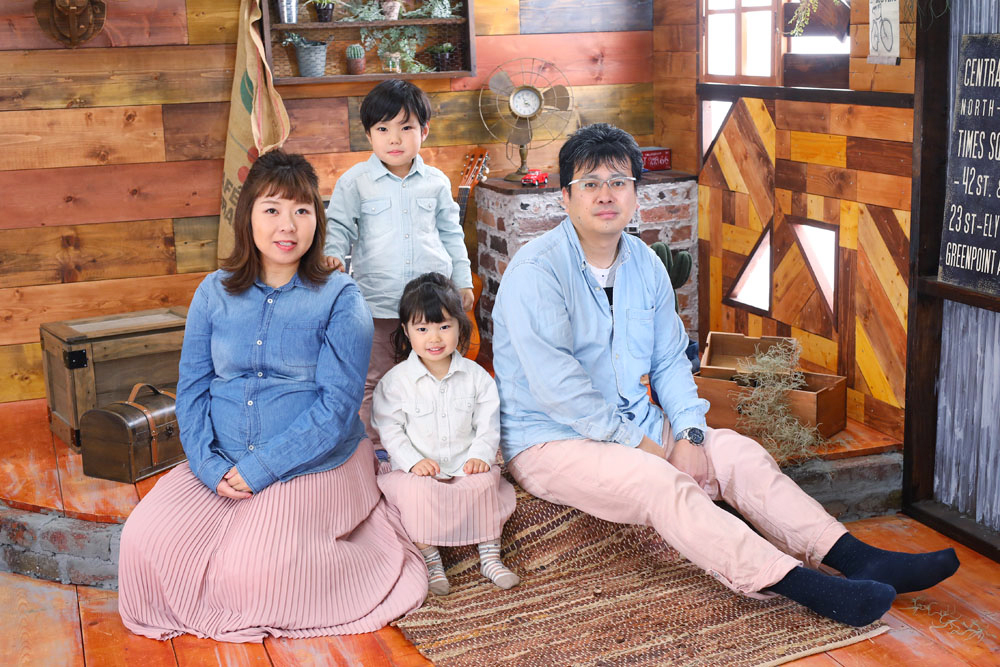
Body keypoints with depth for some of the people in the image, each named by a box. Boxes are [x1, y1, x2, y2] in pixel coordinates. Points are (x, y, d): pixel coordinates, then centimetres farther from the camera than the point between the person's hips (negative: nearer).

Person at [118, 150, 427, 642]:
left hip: (312, 467, -4)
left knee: (254, 572, -21)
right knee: (145, 539, -13)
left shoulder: (340, 300, -7)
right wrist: (209, 464, -11)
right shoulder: (215, 292, 5)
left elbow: (338, 405, -12)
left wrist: (260, 469, -16)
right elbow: (192, 386, 5)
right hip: (221, 466, 4)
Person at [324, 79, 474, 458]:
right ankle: (374, 448, 18)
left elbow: (451, 234, 15)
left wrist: (463, 281, 14)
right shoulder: (355, 181, 0)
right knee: (374, 381, 5)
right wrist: (332, 255, -21)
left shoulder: (436, 182, 8)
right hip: (376, 300, -2)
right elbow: (339, 225, 0)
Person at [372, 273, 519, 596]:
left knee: (487, 481, -27)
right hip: (418, 470, -2)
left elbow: (488, 423, 4)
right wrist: (413, 461, -18)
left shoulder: (475, 375, 3)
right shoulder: (396, 380, -3)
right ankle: (430, 559, -19)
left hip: (466, 468, 2)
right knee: (416, 491, -33)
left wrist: (480, 455, -13)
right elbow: (390, 430, -4)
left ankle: (490, 556, -12)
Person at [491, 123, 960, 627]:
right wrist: (636, 443, -19)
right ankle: (805, 586, -39)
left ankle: (857, 558, -14)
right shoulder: (535, 272, -16)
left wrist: (689, 431, -7)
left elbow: (670, 360, 11)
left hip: (636, 426, 7)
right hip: (550, 441, -7)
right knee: (662, 485, -30)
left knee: (739, 453, -10)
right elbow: (555, 383, -21)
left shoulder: (645, 264, 7)